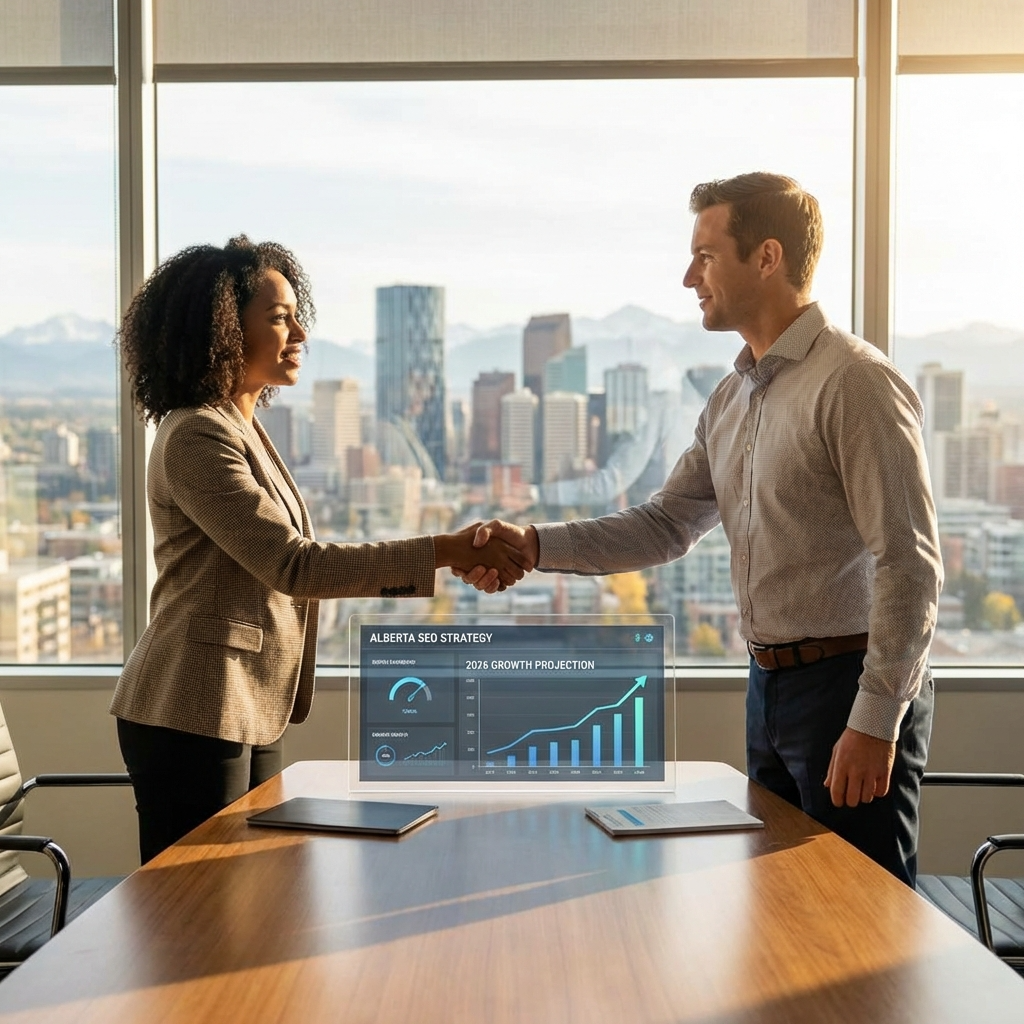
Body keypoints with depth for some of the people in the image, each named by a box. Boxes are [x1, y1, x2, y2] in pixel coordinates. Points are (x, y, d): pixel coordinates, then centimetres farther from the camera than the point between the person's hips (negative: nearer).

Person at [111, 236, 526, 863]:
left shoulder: (244, 431, 15)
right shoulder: (197, 437, -15)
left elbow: (290, 571, 13)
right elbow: (293, 565, -21)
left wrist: (454, 564, 6)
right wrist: (445, 551, -21)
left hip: (250, 717, 9)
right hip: (193, 716, -9)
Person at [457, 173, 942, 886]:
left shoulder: (855, 382, -14)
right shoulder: (732, 399, 13)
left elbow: (910, 564, -18)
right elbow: (668, 526, 13)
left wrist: (876, 720, -19)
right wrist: (533, 546, 2)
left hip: (851, 687, -8)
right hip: (771, 685, 8)